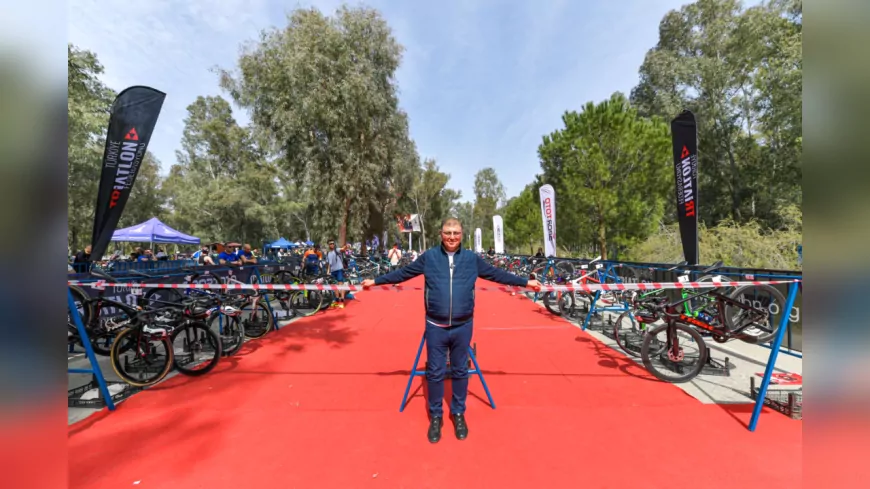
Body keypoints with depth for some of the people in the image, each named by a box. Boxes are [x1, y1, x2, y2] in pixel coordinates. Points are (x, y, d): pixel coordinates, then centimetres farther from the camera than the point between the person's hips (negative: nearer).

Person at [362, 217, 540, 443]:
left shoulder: (472, 258, 1)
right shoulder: (429, 256, -2)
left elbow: (497, 274, 9)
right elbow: (403, 273, 5)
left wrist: (525, 282, 11)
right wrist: (376, 281, 7)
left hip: (463, 327, 1)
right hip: (435, 327, -1)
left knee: (460, 372, 16)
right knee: (435, 373, 12)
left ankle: (458, 414, 40)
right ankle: (436, 416, 35)